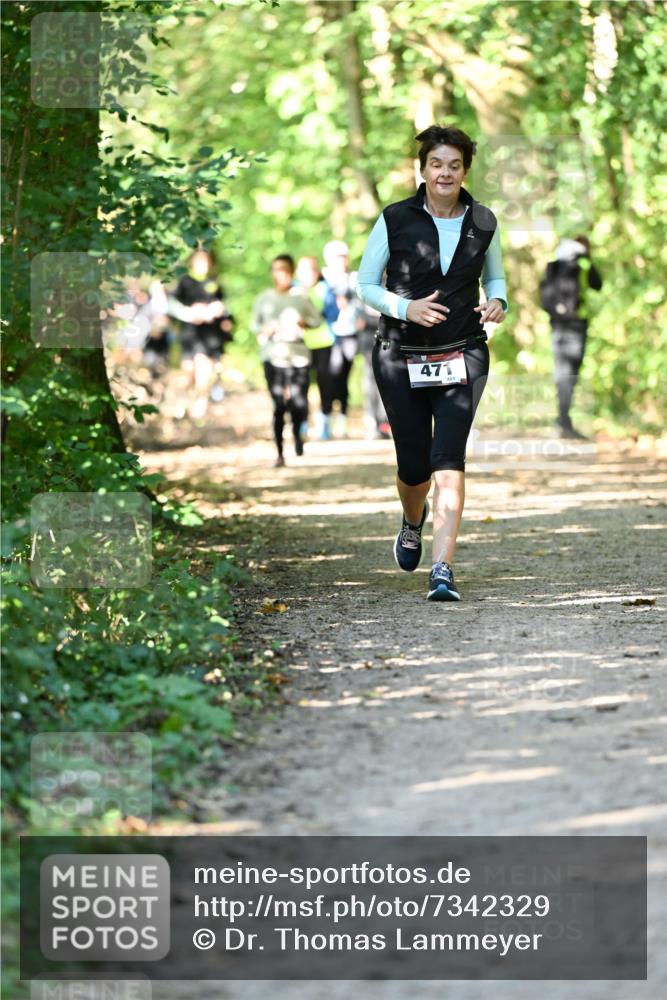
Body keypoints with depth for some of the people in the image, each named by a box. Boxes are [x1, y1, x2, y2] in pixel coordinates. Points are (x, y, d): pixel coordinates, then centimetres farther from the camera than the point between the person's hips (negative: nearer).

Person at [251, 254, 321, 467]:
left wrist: (303, 322, -5)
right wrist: (264, 329, -4)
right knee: (278, 404, -8)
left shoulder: (301, 297, 8)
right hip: (273, 355, -1)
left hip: (298, 354, 1)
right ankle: (279, 453, -1)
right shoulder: (263, 299, 8)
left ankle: (297, 432, 27)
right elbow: (254, 324, 17)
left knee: (300, 403, -8)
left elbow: (317, 320, 15)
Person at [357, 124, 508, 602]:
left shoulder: (483, 222, 3)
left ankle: (443, 571, -19)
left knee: (449, 456, -16)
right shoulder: (395, 220, -4)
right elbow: (366, 284, 2)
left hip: (463, 356, 0)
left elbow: (495, 276, 19)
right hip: (401, 358, 0)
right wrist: (405, 308, -16)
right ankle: (413, 522, 41)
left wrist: (497, 302, -4)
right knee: (414, 465, 4)